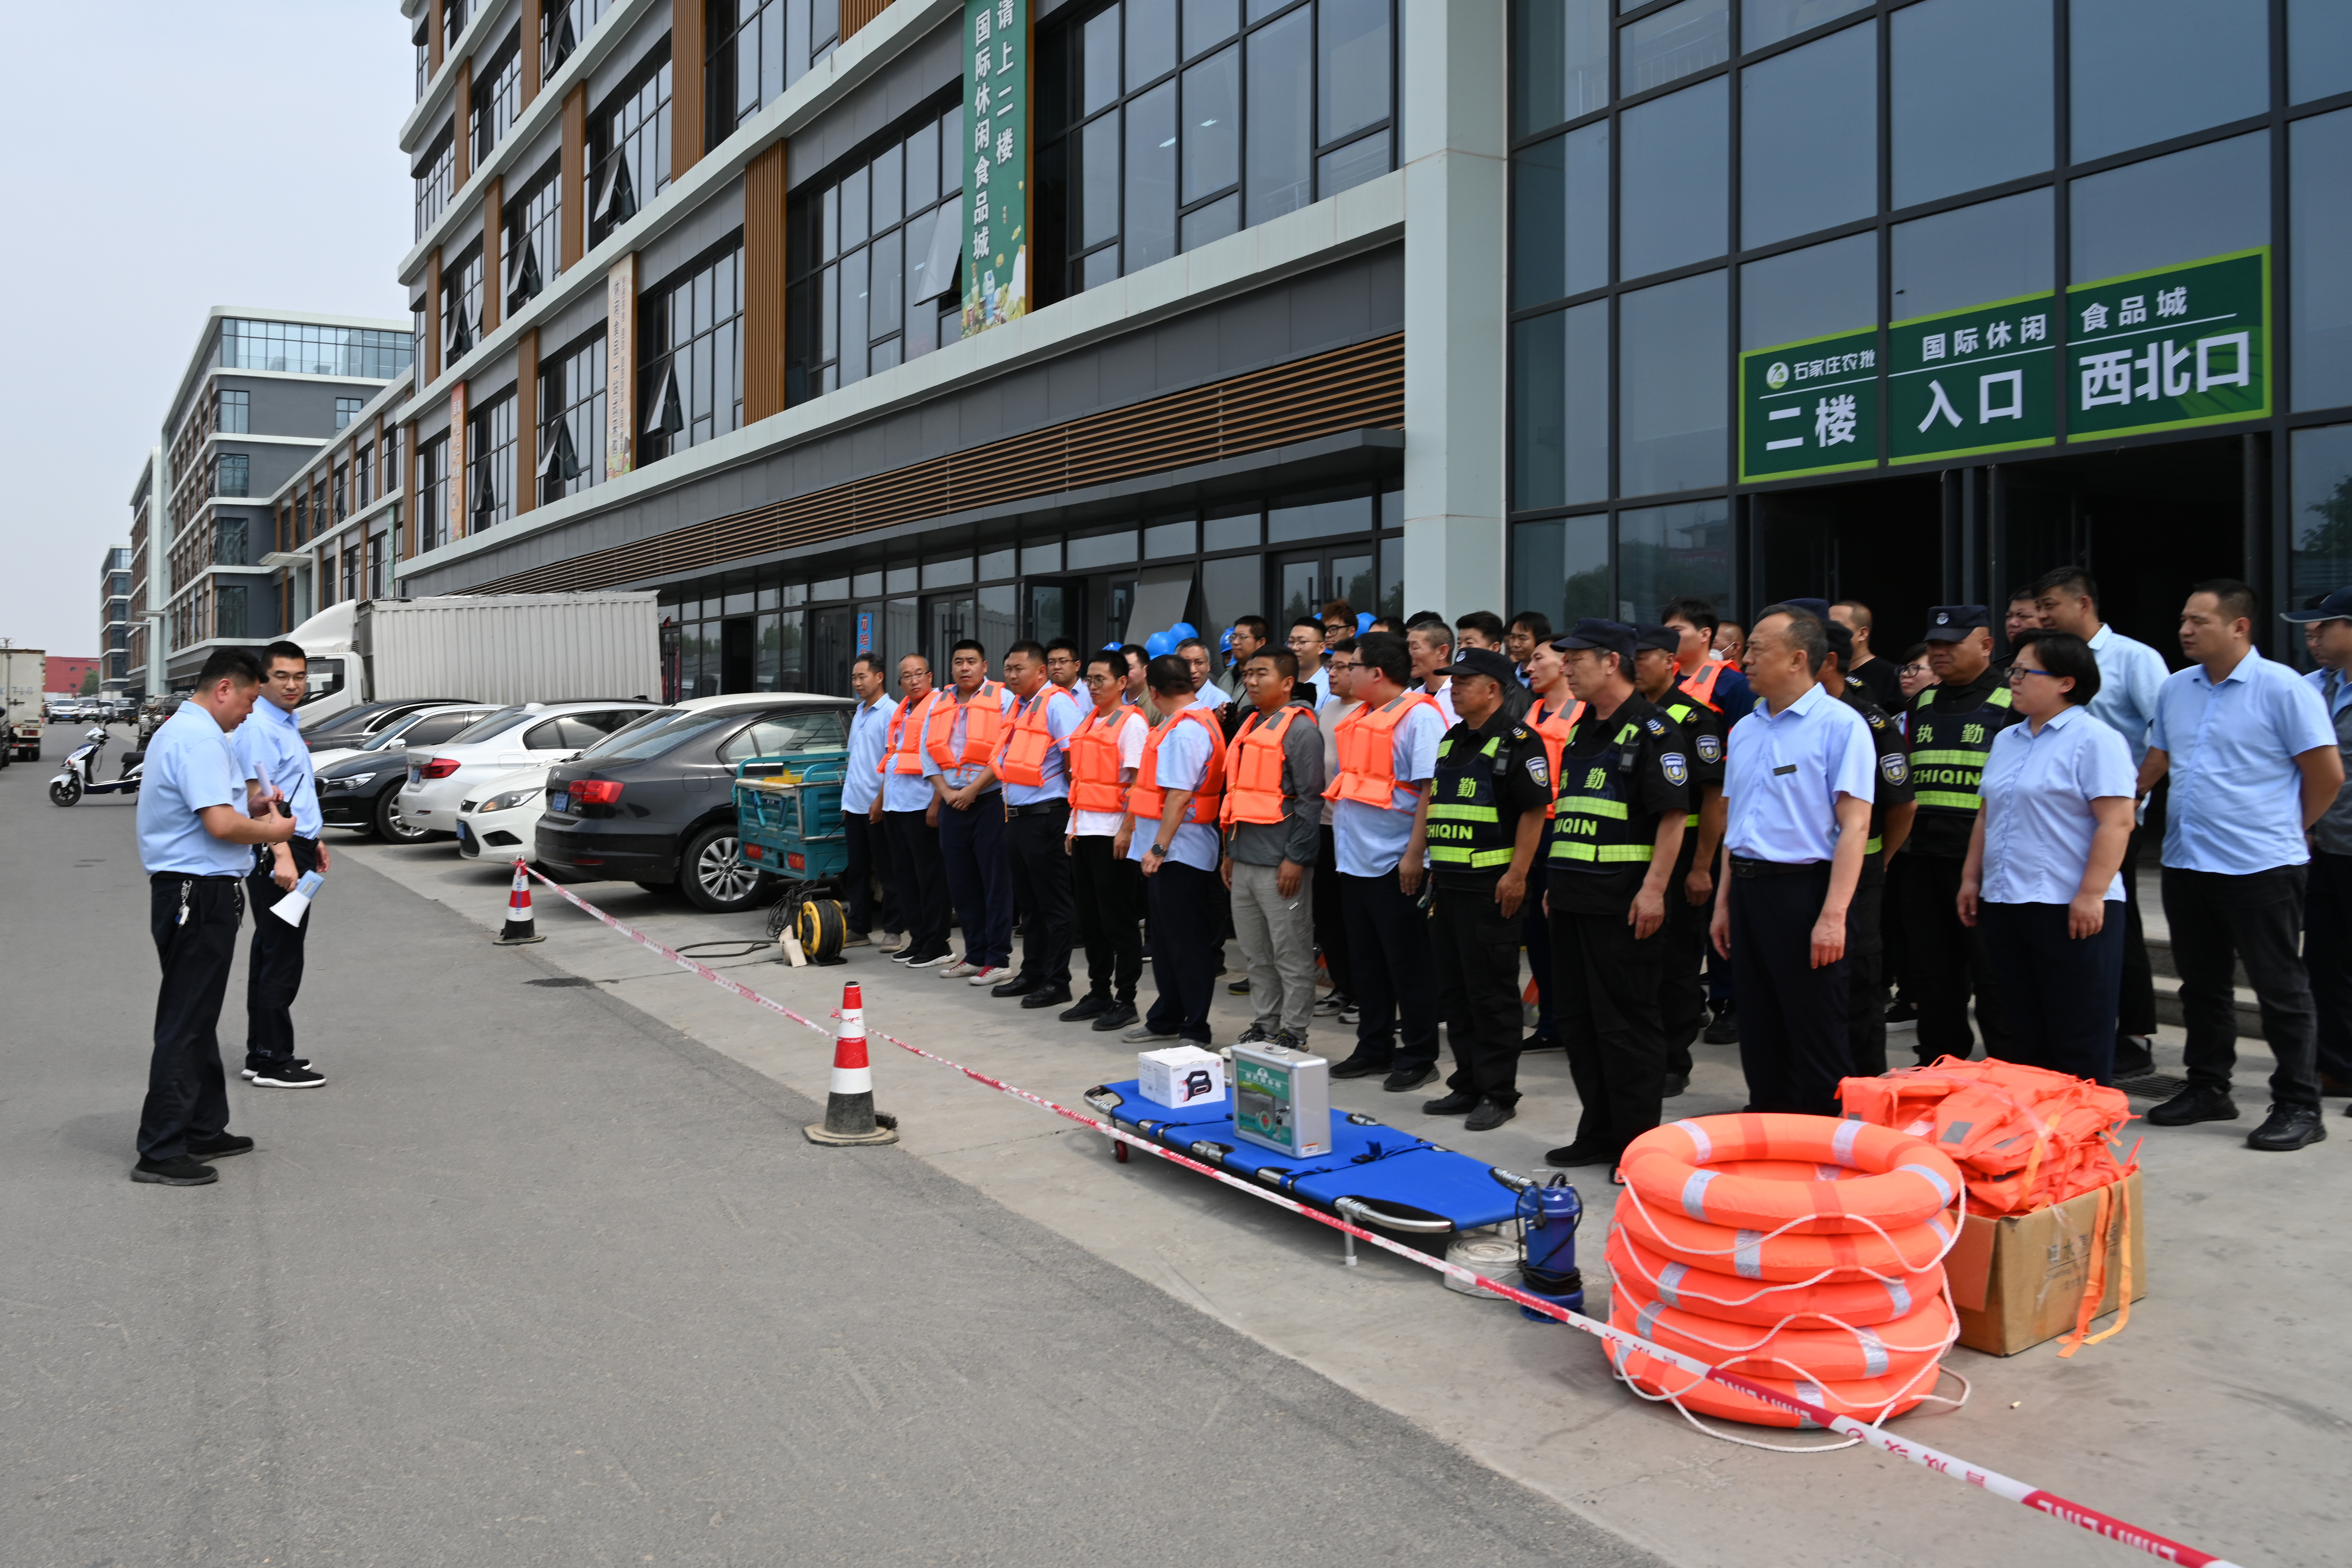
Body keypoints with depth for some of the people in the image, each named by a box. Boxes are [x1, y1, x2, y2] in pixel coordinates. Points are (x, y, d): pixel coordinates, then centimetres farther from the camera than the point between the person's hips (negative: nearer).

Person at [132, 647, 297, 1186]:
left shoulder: (177, 730, 18)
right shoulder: (201, 739, -17)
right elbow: (221, 825, -25)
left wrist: (248, 804, 13)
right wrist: (271, 831, -9)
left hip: (183, 892, 11)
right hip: (201, 895, -11)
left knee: (197, 1019, 18)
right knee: (186, 1024, -6)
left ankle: (204, 1131, 28)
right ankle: (161, 1152, -2)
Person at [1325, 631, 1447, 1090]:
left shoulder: (1419, 717, -12)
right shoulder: (1358, 720, 14)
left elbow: (1432, 790, -18)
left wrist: (1416, 853, -22)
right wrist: (1339, 842, 17)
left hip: (1396, 864, -9)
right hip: (1354, 860, 9)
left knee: (1408, 965, 1)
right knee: (1366, 962, 15)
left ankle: (1418, 1057, 10)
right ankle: (1374, 1048, 25)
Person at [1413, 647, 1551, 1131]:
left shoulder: (1518, 742, -10)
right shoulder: (1451, 741, 15)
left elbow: (1534, 811, -15)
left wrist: (1517, 875, -20)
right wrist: (1416, 857, 15)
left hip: (1491, 887, -8)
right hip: (1448, 884, 8)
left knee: (1492, 992, -2)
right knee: (1454, 991, 12)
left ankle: (1498, 1093, 8)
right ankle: (1468, 1085, 23)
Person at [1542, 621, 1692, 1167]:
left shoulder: (1653, 732, -10)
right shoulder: (1581, 732, 16)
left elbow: (1673, 817, -16)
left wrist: (1654, 888, -21)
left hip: (1623, 902, -9)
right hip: (1574, 898, 9)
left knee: (1627, 1024, -3)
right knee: (1578, 1019, 13)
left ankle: (1639, 1142, 7)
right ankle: (1599, 1134, 24)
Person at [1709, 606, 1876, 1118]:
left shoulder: (1839, 724, -9)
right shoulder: (1745, 730, 14)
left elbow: (1855, 826, -15)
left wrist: (1833, 915, -21)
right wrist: (1724, 903, 15)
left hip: (1804, 888, -7)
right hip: (1748, 889, 7)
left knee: (1817, 1037, 0)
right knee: (1760, 1035, 14)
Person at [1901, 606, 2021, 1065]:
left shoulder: (2010, 704, -3)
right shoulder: (1924, 704, 17)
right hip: (1924, 856, 6)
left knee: (1992, 973, -2)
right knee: (1930, 968, 12)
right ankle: (1938, 1064, 23)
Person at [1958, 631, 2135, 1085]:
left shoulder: (2095, 740, -9)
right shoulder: (2007, 741, 16)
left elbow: (2117, 822, -15)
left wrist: (2092, 895, -20)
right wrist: (1971, 877, 16)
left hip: (2070, 910, -8)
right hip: (2005, 903, 8)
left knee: (2079, 1044, 0)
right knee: (2023, 1035, 13)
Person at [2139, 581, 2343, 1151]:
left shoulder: (2282, 689, -10)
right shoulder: (2175, 689, 8)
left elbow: (2328, 776, -6)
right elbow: (2154, 764, 18)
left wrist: (2284, 830, 3)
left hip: (2260, 868, -6)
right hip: (2186, 865, 6)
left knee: (2280, 989, 2)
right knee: (2202, 985, 15)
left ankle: (2299, 1107, 10)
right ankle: (2207, 1089, 28)